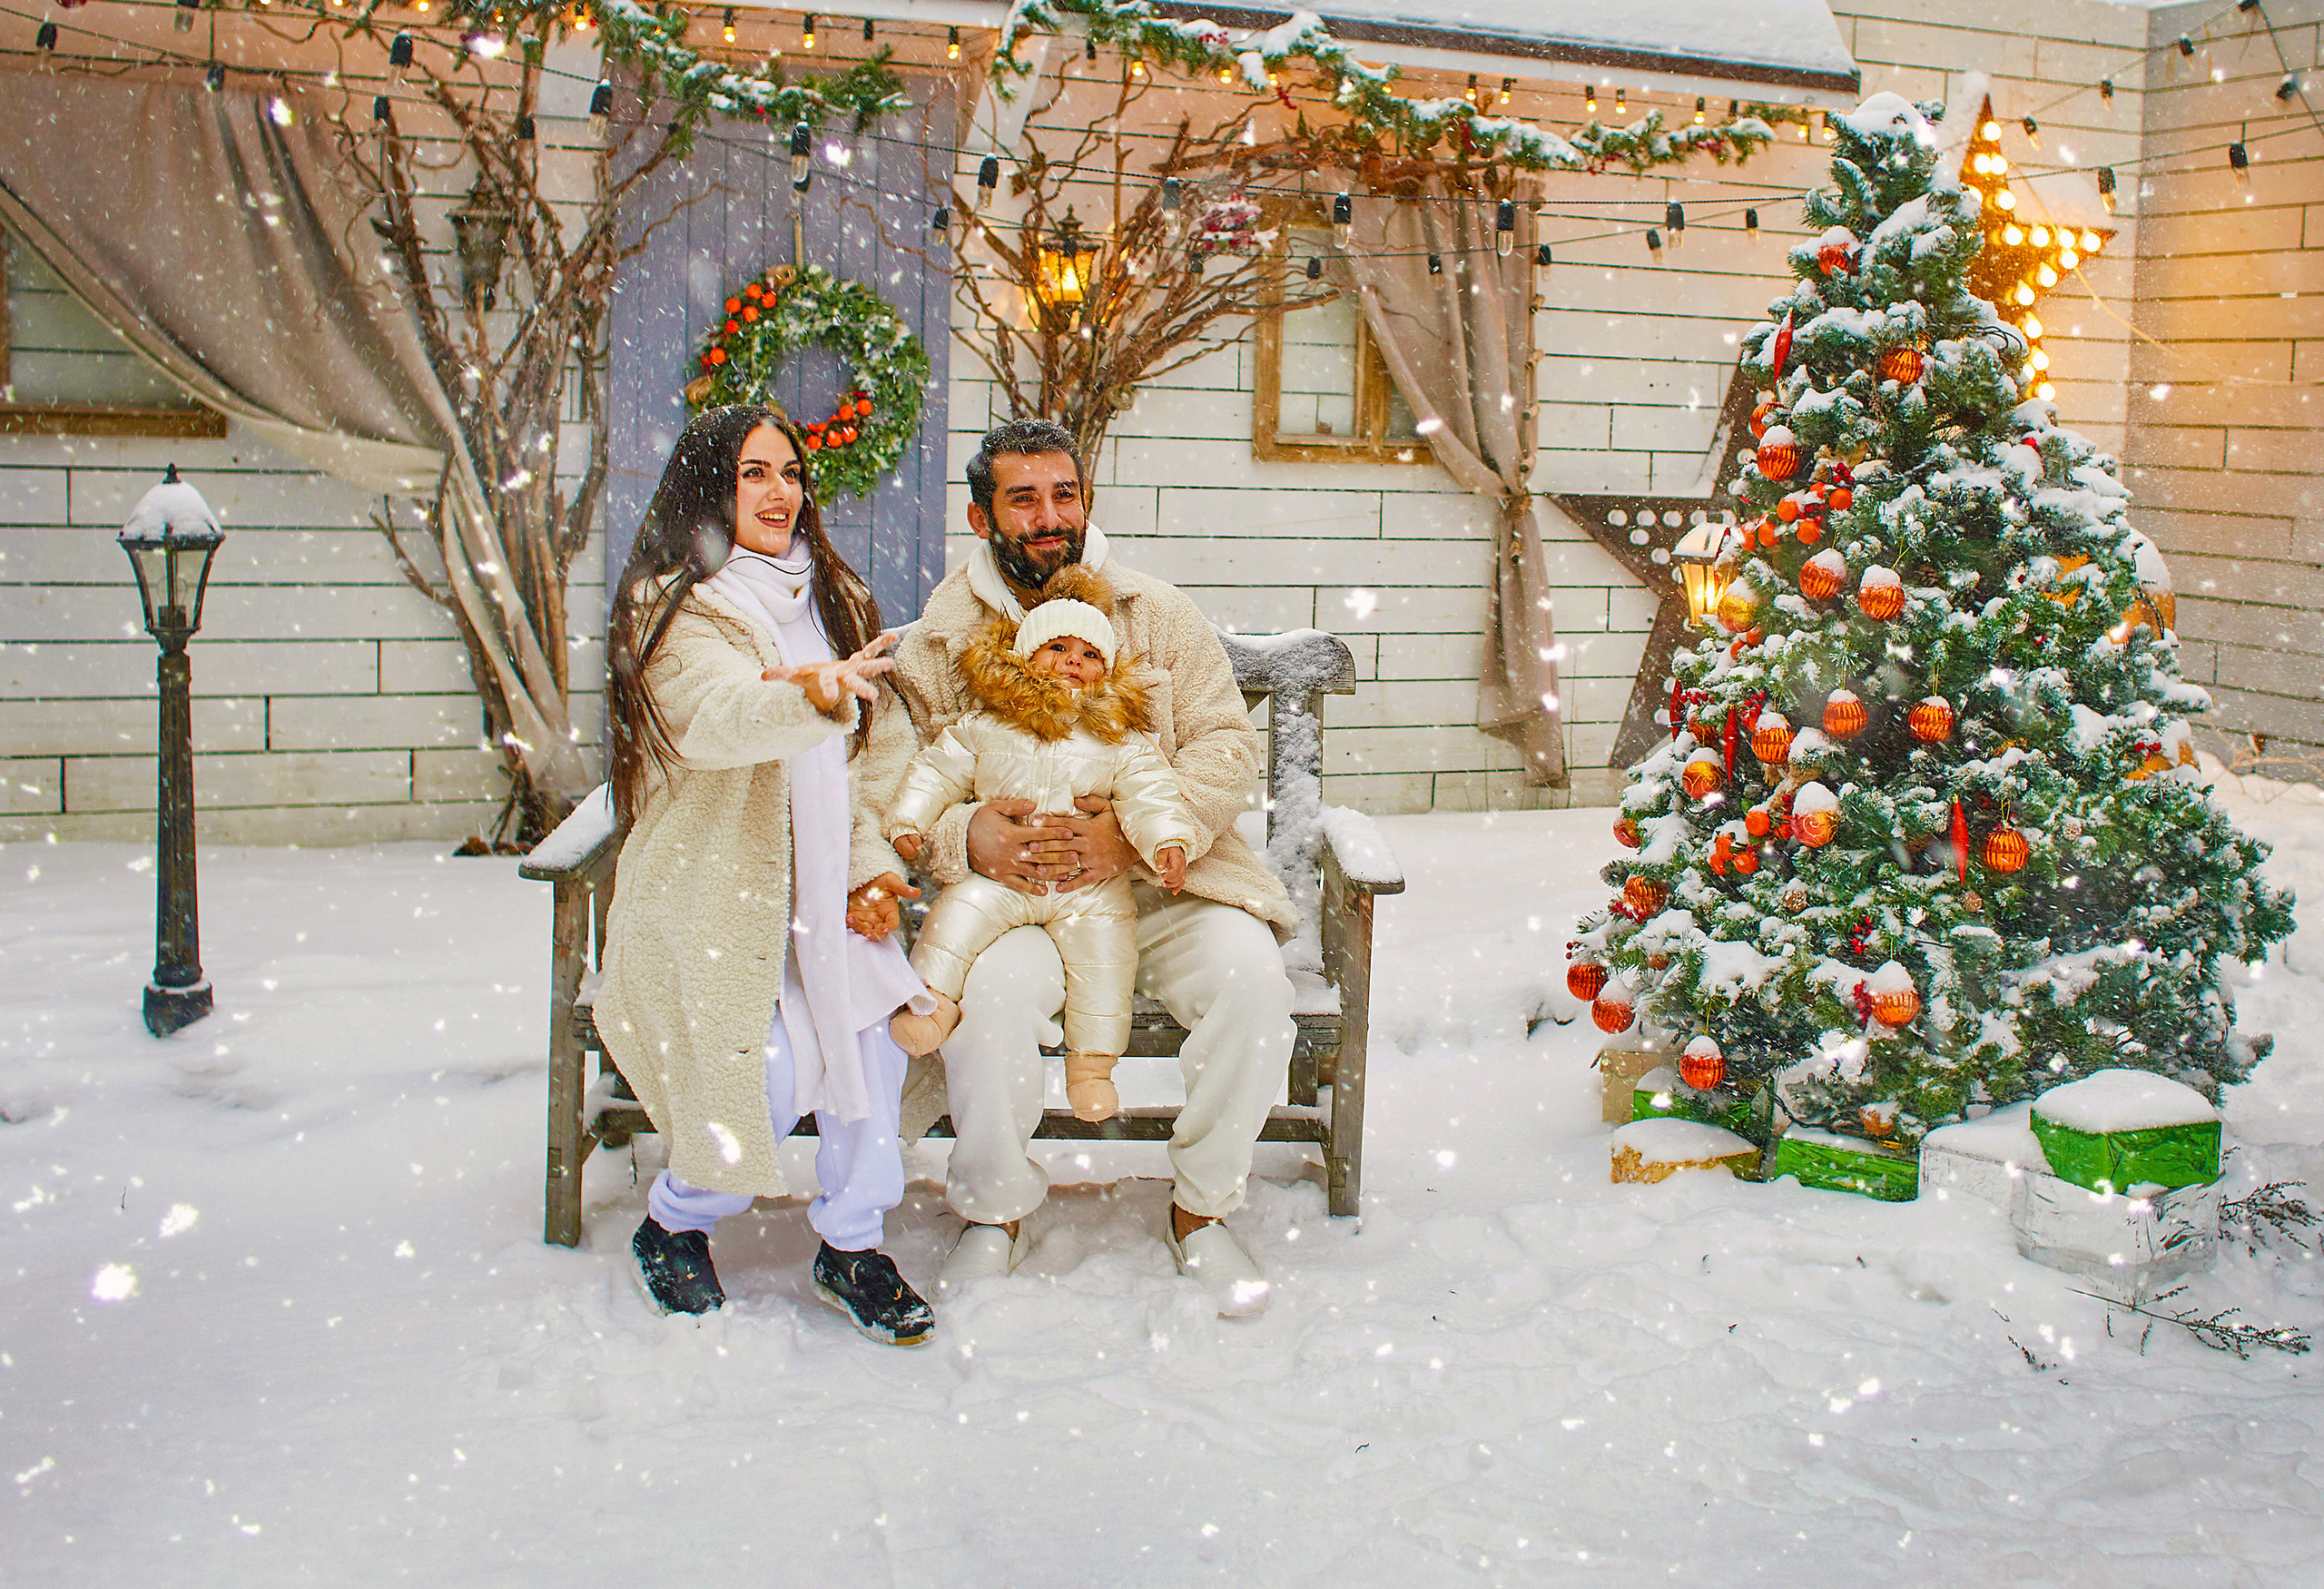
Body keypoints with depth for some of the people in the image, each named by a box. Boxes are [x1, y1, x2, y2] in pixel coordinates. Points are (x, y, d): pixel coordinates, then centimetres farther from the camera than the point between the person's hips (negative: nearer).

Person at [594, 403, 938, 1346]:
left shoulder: (833, 600, 14)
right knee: (774, 1075, -20)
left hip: (821, 892, 4)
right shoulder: (674, 608, -6)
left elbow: (882, 751, 12)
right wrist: (813, 695, -49)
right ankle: (673, 1229, 11)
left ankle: (852, 1248, -2)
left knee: (867, 1028, -22)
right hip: (709, 895, -4)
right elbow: (714, 718, -28)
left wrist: (872, 864, -4)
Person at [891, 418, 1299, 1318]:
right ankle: (995, 1212, -2)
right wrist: (966, 837, -23)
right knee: (986, 994, -32)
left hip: (1156, 880, 1)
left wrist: (1137, 834, -18)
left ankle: (1201, 1210, -2)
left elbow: (1227, 747, -1)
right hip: (1010, 893, -1)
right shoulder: (938, 643, 5)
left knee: (1250, 974, -26)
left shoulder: (1158, 617, 7)